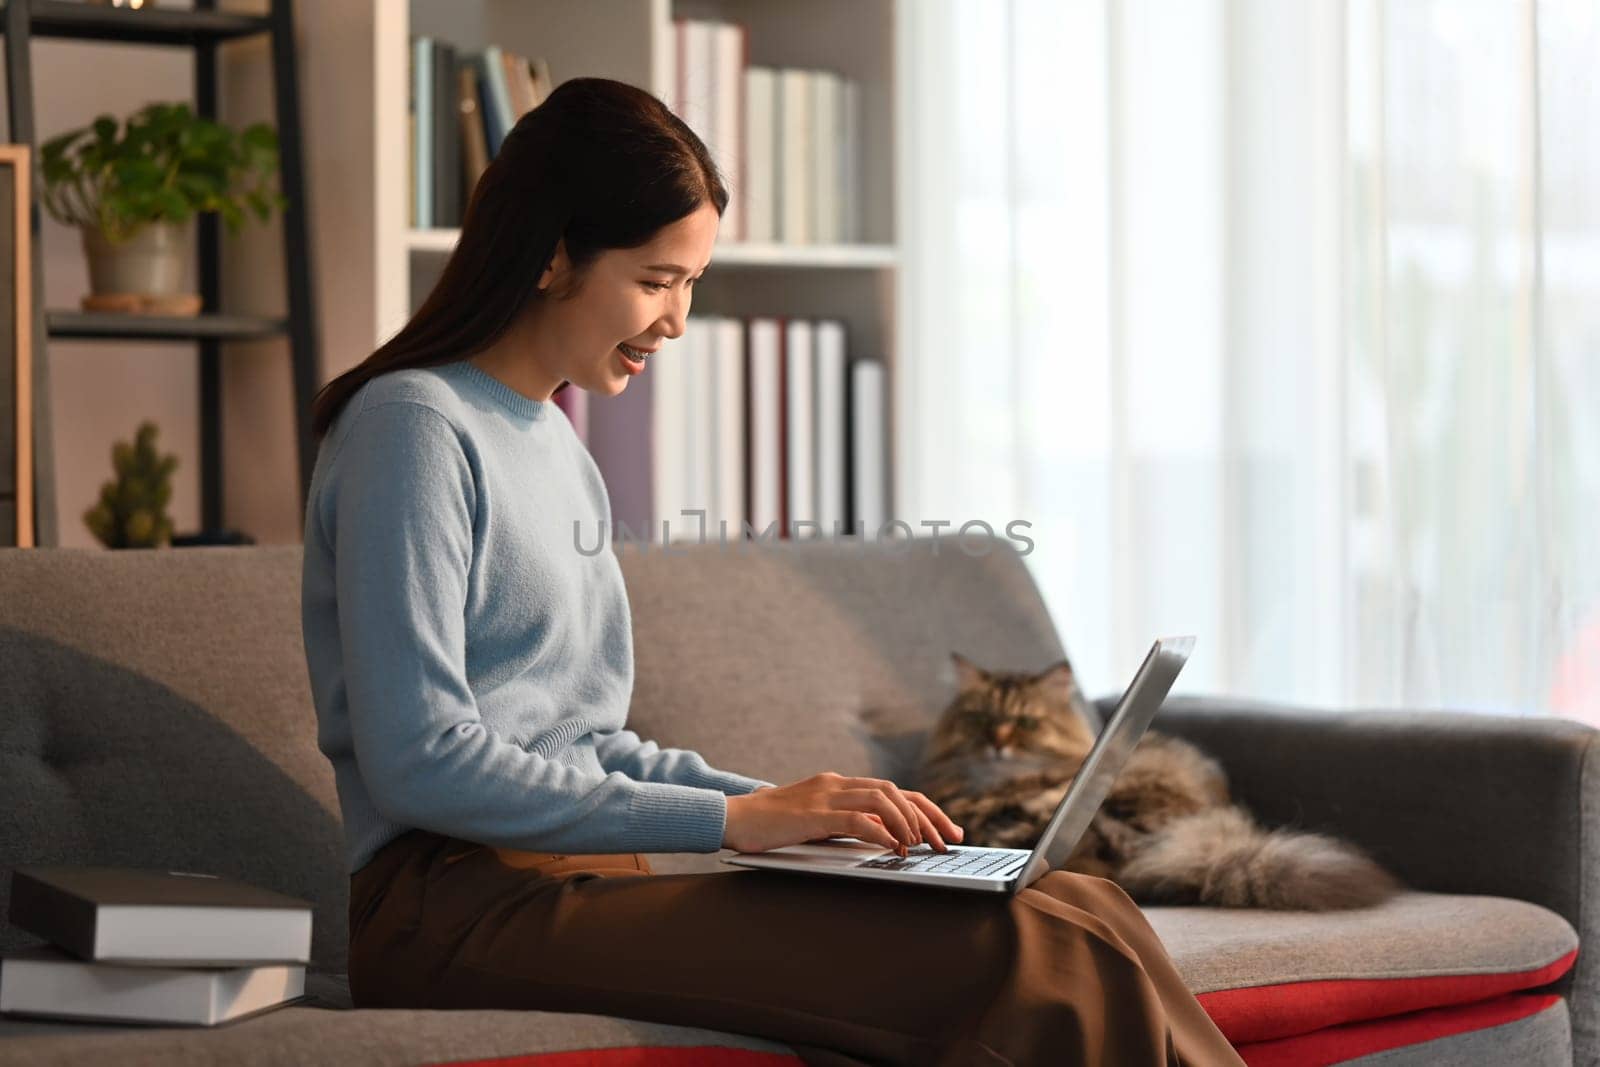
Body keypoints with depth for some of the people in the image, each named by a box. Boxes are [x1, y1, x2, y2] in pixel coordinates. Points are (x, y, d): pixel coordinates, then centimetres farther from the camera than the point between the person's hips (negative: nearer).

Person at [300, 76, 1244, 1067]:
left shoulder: (557, 447, 22)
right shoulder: (413, 427, -5)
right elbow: (421, 762, -15)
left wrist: (784, 804, 6)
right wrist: (733, 819, -15)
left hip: (582, 870, 8)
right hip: (459, 898, -8)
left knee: (1080, 919, -13)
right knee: (1027, 963, -26)